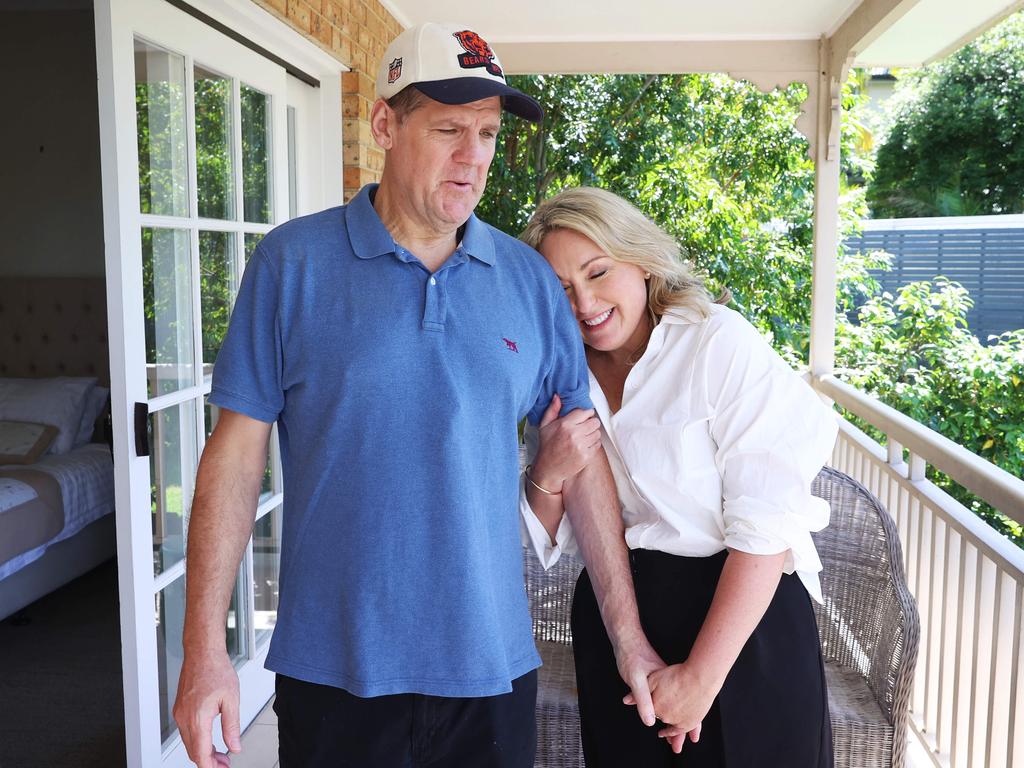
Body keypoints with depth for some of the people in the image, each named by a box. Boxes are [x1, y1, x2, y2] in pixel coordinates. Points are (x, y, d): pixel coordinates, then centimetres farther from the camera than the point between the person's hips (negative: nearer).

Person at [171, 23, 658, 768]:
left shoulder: (530, 279, 0)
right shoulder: (292, 261, -6)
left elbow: (582, 456, 3)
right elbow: (238, 451, -4)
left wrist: (631, 637, 3)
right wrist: (205, 651, -7)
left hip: (493, 666, 2)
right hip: (333, 671, -2)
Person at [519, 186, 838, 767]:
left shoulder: (720, 342, -15)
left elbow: (766, 528, -19)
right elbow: (551, 544, 6)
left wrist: (701, 676, -18)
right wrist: (546, 479, -15)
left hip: (741, 617, -4)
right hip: (613, 624, 5)